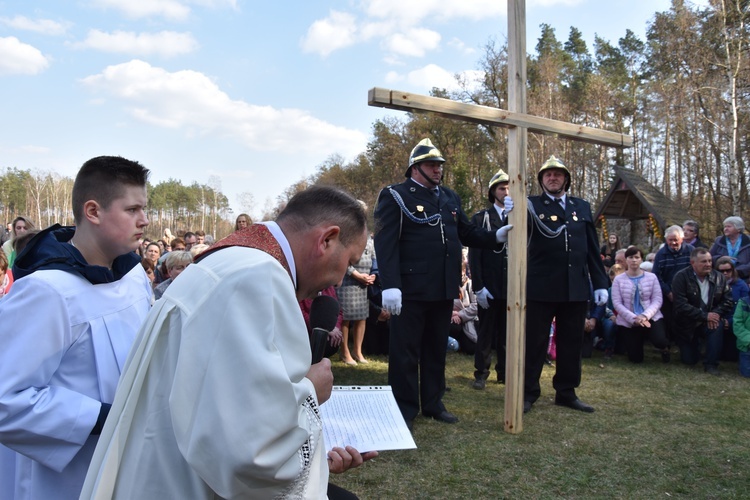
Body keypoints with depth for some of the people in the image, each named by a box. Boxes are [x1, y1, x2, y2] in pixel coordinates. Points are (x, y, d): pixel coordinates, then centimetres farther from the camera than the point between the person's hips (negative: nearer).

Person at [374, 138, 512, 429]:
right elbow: (385, 243, -15)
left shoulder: (450, 198, 15)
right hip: (410, 289, -7)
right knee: (405, 351, 2)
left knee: (437, 349, 16)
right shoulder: (395, 196, -6)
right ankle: (404, 410, 15)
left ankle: (433, 403, 29)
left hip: (444, 288, 7)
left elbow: (466, 233, 15)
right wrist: (390, 285, -24)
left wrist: (496, 236, -3)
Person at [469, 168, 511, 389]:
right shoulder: (480, 218, 1)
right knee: (486, 332, 5)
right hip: (489, 286, -3)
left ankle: (505, 372, 20)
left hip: (513, 286, 3)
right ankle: (481, 374, 13)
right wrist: (479, 286, -10)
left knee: (508, 332, 10)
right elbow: (474, 255, -3)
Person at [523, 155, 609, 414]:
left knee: (571, 342, 12)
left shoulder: (582, 207, 13)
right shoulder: (532, 205, 1)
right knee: (534, 342, 4)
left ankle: (566, 392, 25)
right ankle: (528, 392, 16)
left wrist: (600, 283, 7)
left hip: (576, 288, 4)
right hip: (541, 287, -4)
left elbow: (592, 248, 12)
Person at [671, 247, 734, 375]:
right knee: (689, 360, 1)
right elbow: (681, 305, -23)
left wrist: (716, 314, -22)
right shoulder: (681, 277, -16)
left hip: (708, 323, 2)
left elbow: (727, 300, -4)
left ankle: (711, 364, -17)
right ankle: (696, 343, 37)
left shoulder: (718, 277, -3)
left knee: (718, 326, -33)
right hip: (687, 326, -2)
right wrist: (705, 316, -26)